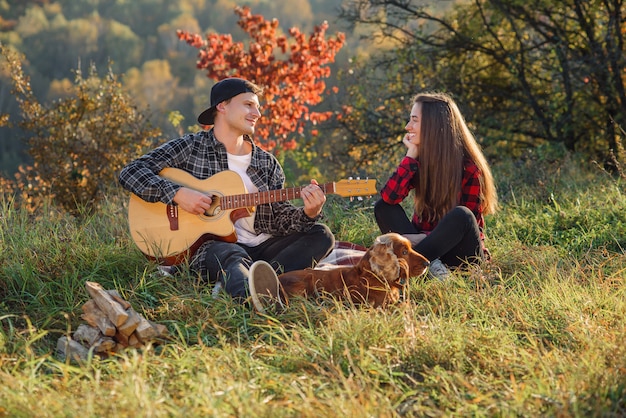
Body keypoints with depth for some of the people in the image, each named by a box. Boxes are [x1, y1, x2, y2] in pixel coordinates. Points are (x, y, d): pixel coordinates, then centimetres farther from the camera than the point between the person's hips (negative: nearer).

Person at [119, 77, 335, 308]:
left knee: (321, 235, -15)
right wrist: (178, 194, -16)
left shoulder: (266, 163, 18)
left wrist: (308, 213, -11)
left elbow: (280, 216, 13)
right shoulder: (190, 147, 5)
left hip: (260, 245, 6)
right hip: (210, 244, -6)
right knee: (234, 256, -39)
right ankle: (257, 295, -77)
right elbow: (130, 172, -2)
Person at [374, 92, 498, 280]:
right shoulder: (420, 160, 2)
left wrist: (425, 237, -23)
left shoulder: (470, 169, -12)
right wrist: (411, 155, -14)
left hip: (461, 256, -5)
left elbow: (466, 222, -12)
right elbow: (388, 197, -12)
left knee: (460, 215, -34)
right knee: (383, 208, -15)